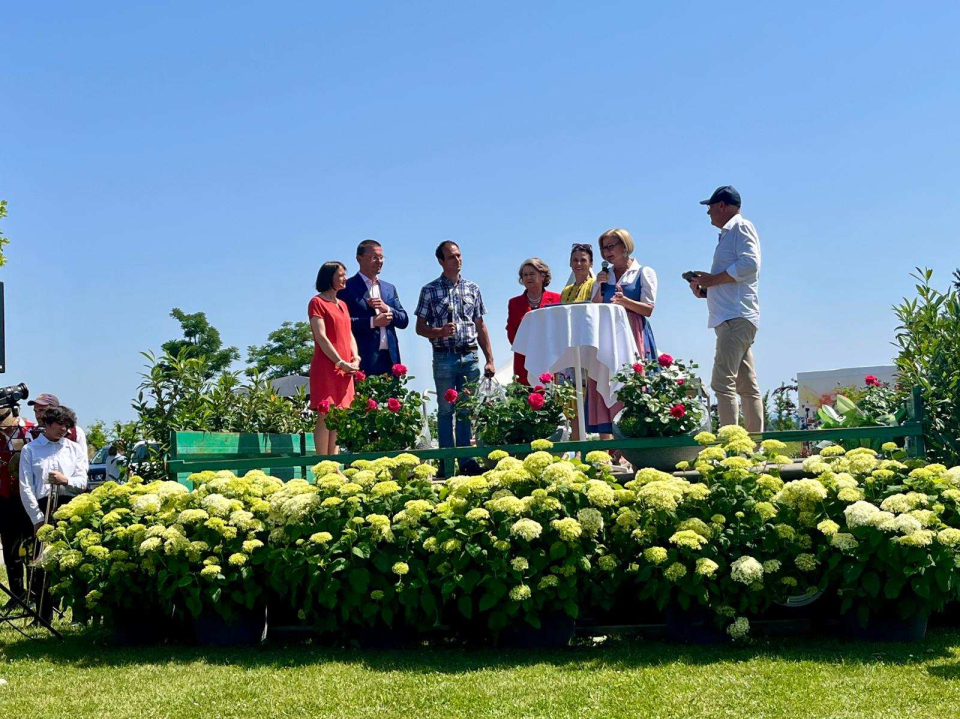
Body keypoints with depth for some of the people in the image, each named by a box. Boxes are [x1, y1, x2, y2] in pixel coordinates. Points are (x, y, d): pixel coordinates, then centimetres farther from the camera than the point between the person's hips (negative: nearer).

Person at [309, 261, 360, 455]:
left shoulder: (342, 305, 20)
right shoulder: (317, 302, -3)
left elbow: (349, 335, 17)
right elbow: (321, 337, -11)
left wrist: (355, 359, 0)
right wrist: (340, 362, -15)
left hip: (345, 369, 8)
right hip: (326, 367, -7)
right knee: (325, 416, -9)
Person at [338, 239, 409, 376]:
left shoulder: (389, 288, 19)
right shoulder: (348, 287, 1)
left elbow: (404, 321, 15)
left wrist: (387, 308, -4)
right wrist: (372, 321, -15)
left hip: (389, 358, 5)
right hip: (364, 359, -5)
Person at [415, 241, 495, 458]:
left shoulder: (472, 289, 11)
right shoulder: (430, 290, 2)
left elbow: (480, 327, 13)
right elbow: (420, 327, 2)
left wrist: (489, 360, 8)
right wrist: (440, 332, -18)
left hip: (470, 357, 3)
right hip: (444, 357, -3)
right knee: (445, 410, 1)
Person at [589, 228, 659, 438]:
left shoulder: (644, 273, 6)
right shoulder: (604, 276, 20)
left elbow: (649, 309, -3)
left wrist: (625, 301, -18)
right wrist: (600, 287, 1)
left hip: (634, 334, -4)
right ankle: (607, 439, -9)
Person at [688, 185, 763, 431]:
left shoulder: (740, 227, -2)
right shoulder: (729, 233, 27)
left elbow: (749, 264, -18)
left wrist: (713, 279, -11)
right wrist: (704, 290, 13)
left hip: (736, 318, -10)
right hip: (732, 318, 10)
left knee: (722, 383, -17)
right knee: (747, 385, 7)